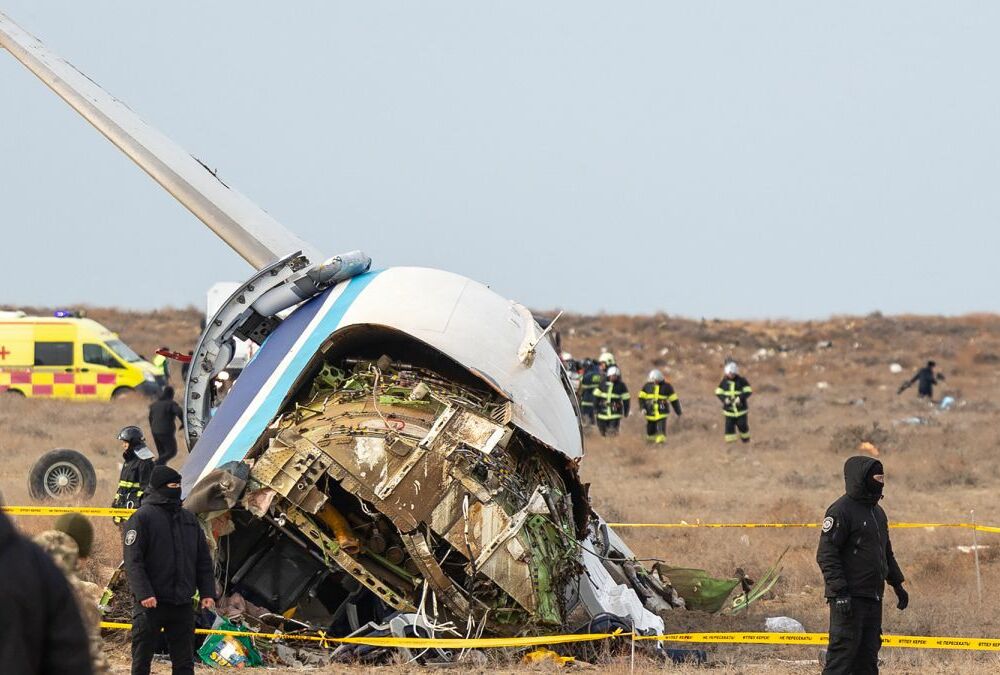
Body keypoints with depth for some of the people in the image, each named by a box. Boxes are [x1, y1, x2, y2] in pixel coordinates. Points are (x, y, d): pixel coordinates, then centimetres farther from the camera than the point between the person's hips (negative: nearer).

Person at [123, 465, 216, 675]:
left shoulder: (189, 519, 14)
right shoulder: (142, 518, -6)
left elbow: (203, 560, 16)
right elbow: (133, 561, -13)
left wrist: (207, 592, 4)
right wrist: (143, 593, -23)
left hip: (182, 604, 6)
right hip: (151, 603, -5)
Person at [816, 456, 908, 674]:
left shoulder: (877, 512, 18)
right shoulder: (841, 510, -11)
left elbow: (886, 553, 30)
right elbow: (826, 554, -16)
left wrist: (897, 584, 25)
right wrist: (839, 591, -22)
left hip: (873, 598, 9)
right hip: (849, 599, -9)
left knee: (868, 656, 9)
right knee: (843, 652, -10)